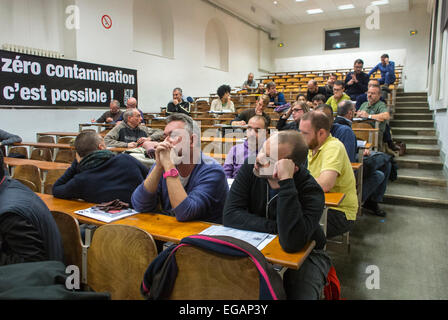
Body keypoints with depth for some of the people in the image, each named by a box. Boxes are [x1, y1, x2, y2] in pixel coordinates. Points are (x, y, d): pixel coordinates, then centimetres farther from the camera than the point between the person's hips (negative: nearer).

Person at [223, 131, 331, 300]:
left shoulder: (311, 191, -26)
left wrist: (286, 181, -41)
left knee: (300, 295, -28)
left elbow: (292, 243, -39)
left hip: (305, 254, -2)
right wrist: (276, 228, -26)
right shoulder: (250, 169, -14)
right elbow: (230, 215, -19)